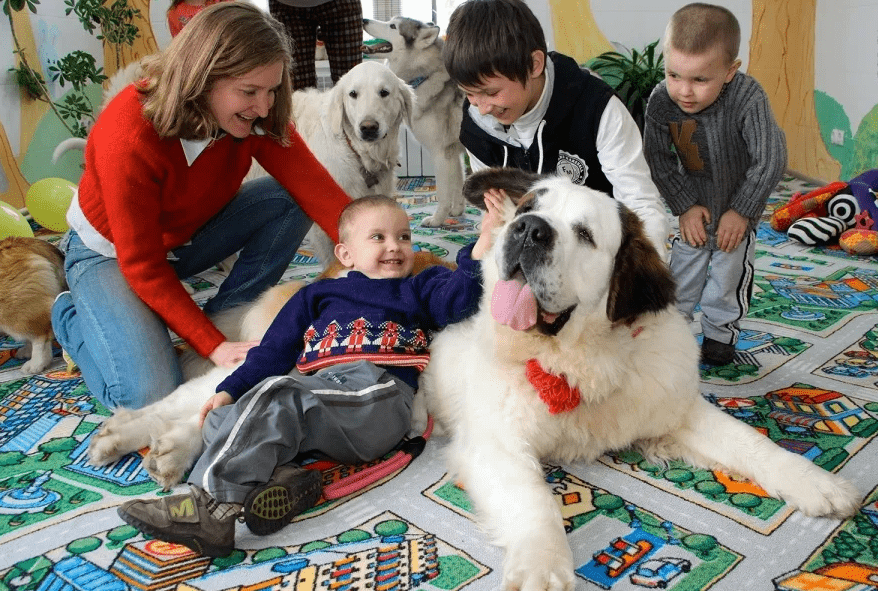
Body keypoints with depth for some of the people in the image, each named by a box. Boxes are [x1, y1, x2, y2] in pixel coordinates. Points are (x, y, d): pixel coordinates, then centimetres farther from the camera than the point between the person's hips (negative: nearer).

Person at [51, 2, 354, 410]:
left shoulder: (257, 114, -20)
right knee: (149, 396, -22)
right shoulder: (130, 137, -35)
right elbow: (143, 267, -29)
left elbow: (318, 190, -25)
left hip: (188, 234, 6)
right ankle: (72, 316, 8)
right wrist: (215, 348, -34)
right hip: (111, 252, -5)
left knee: (289, 201, -19)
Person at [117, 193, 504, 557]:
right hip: (316, 389, 5)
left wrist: (484, 242, -8)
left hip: (379, 395, -5)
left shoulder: (420, 289, 26)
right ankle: (279, 481, -38)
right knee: (222, 420, -16)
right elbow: (274, 350, 25)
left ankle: (212, 501, -35)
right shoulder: (319, 294, 31)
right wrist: (230, 391, 12)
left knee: (277, 397, -30)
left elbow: (461, 297, 4)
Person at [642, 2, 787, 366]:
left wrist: (740, 211, -20)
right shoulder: (661, 102, -23)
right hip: (693, 209, 3)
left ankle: (719, 337, 30)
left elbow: (771, 160, -26)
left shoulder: (747, 98, -31)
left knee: (726, 280, 9)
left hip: (738, 211, -2)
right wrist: (685, 206, -15)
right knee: (680, 277, 14)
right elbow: (657, 158, -12)